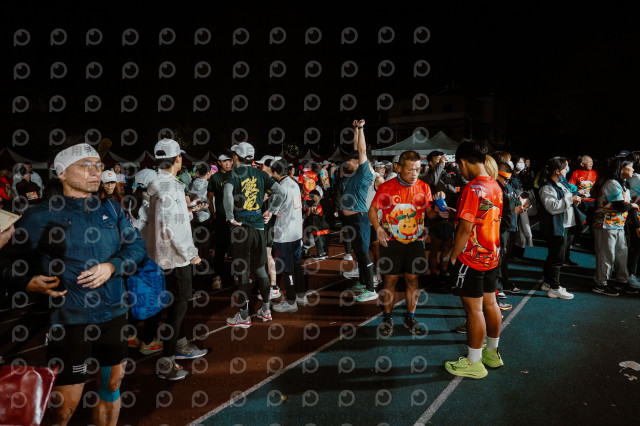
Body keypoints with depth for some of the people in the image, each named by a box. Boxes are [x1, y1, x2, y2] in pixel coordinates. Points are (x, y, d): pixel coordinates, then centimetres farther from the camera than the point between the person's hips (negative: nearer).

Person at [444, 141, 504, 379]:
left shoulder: (473, 188, -20)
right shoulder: (495, 186, 6)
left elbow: (465, 228, -22)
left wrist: (453, 257, -13)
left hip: (471, 258, -9)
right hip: (492, 255, 9)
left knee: (474, 308, 1)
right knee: (489, 303, 18)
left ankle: (474, 363, 13)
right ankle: (492, 352, 34)